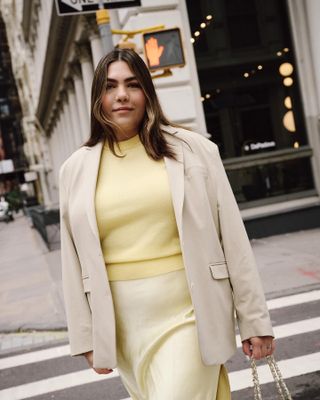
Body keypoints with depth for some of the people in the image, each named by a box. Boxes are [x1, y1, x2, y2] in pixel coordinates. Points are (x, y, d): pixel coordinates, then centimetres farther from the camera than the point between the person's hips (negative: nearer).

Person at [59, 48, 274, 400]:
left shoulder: (192, 149, -2)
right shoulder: (76, 169, 4)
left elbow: (232, 238, -1)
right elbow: (75, 263, 7)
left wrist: (254, 320, -1)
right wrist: (87, 337, 8)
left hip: (189, 313, -2)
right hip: (125, 323, 3)